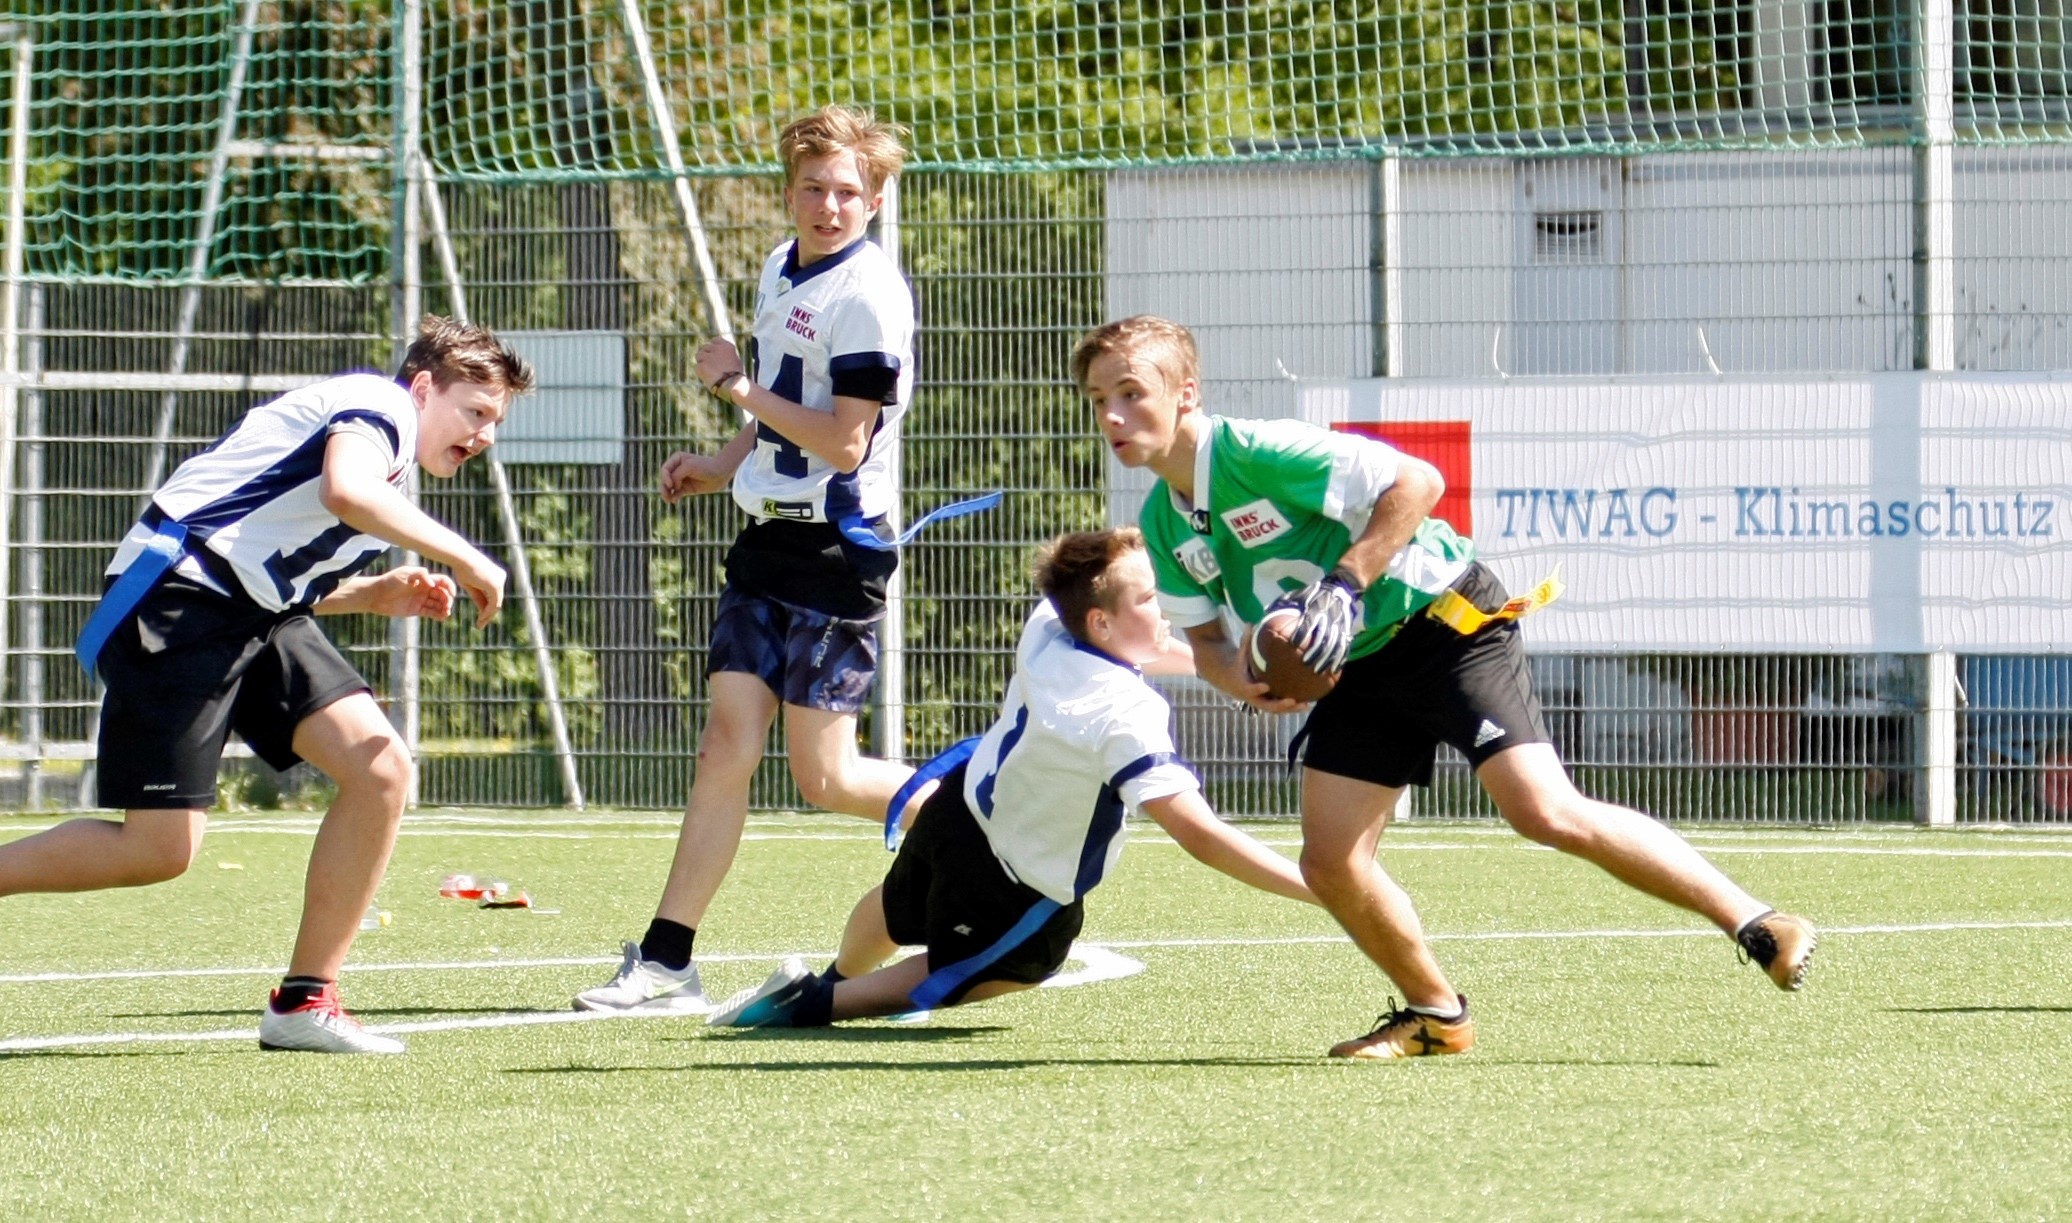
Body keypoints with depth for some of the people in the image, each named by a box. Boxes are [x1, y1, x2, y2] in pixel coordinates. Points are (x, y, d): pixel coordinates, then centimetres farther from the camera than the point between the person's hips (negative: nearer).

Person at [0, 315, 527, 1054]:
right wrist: (462, 557, -21)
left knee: (382, 770, -6)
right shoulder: (378, 405, -6)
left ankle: (304, 1003, 0)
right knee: (160, 849, -14)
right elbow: (344, 492, -29)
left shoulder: (390, 464, 23)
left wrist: (377, 595, 13)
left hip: (259, 619, 10)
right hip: (179, 597, -10)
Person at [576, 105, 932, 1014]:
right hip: (768, 545, 8)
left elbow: (844, 441, -21)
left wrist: (739, 386, -15)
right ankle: (665, 963, -2)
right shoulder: (781, 270, 13)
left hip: (836, 554, -8)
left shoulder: (868, 294, -15)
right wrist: (721, 467, 12)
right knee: (727, 746, 1)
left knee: (825, 777, -4)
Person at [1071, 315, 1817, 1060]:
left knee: (1546, 813, -21)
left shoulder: (1258, 452, -21)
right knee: (1329, 862, -5)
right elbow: (1206, 640, 13)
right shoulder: (1162, 525, 3)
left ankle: (1756, 925, -14)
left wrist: (1345, 583, -27)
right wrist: (1247, 683, -10)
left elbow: (1417, 481, -21)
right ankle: (1436, 1016, 17)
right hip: (1359, 670, 8)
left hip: (1446, 625, -8)